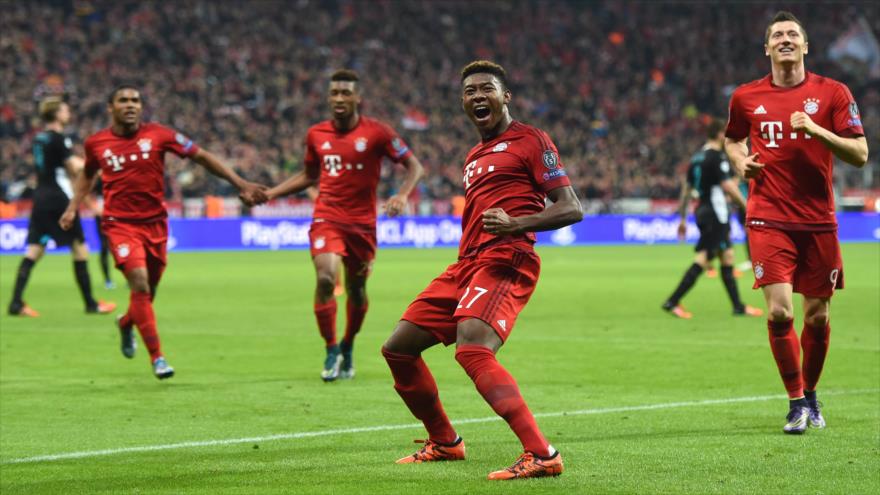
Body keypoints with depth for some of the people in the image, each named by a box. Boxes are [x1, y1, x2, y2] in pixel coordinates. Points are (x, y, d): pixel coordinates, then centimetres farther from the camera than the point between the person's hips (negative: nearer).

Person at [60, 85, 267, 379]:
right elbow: (89, 174, 22)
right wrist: (73, 207, 13)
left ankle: (126, 323, 48)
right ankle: (157, 357, -12)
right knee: (140, 283, -20)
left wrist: (241, 184, -2)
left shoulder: (158, 135, -4)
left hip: (154, 222, 2)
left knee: (147, 291, 11)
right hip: (120, 224, -2)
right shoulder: (96, 143, 0)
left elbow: (201, 156, 1)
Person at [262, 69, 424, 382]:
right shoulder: (316, 134, 5)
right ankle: (331, 351, -7)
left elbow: (415, 166, -3)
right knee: (325, 278, -21)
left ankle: (347, 348, 35)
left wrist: (402, 195, -21)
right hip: (326, 218, 1)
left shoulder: (377, 133, -6)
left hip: (362, 222, -1)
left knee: (356, 290, 9)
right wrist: (271, 193, 14)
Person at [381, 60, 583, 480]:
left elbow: (572, 209, -8)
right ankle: (443, 442, 25)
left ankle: (541, 454, -37)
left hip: (505, 260, -9)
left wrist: (515, 224, -23)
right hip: (467, 263, 9)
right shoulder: (474, 157, 26)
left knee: (472, 349, -32)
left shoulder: (530, 140, 1)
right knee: (398, 348, 9)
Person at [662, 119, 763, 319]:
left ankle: (738, 306, 17)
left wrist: (683, 218, 19)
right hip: (716, 212, -9)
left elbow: (686, 188, 15)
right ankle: (672, 302, -14)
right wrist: (747, 206, -10)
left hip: (702, 211, 9)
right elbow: (728, 186, -19)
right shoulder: (717, 157, -13)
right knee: (702, 260, -10)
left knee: (727, 257, 14)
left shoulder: (697, 157, 13)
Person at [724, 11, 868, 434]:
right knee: (779, 311, -14)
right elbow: (732, 139, 25)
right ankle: (796, 401, 1)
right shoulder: (746, 97, 6)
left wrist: (816, 130, -18)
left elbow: (860, 154, -4)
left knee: (817, 316, 6)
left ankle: (810, 393, 28)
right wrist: (739, 159, 3)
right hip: (769, 220, 0)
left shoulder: (832, 93, 0)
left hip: (818, 220, 0)